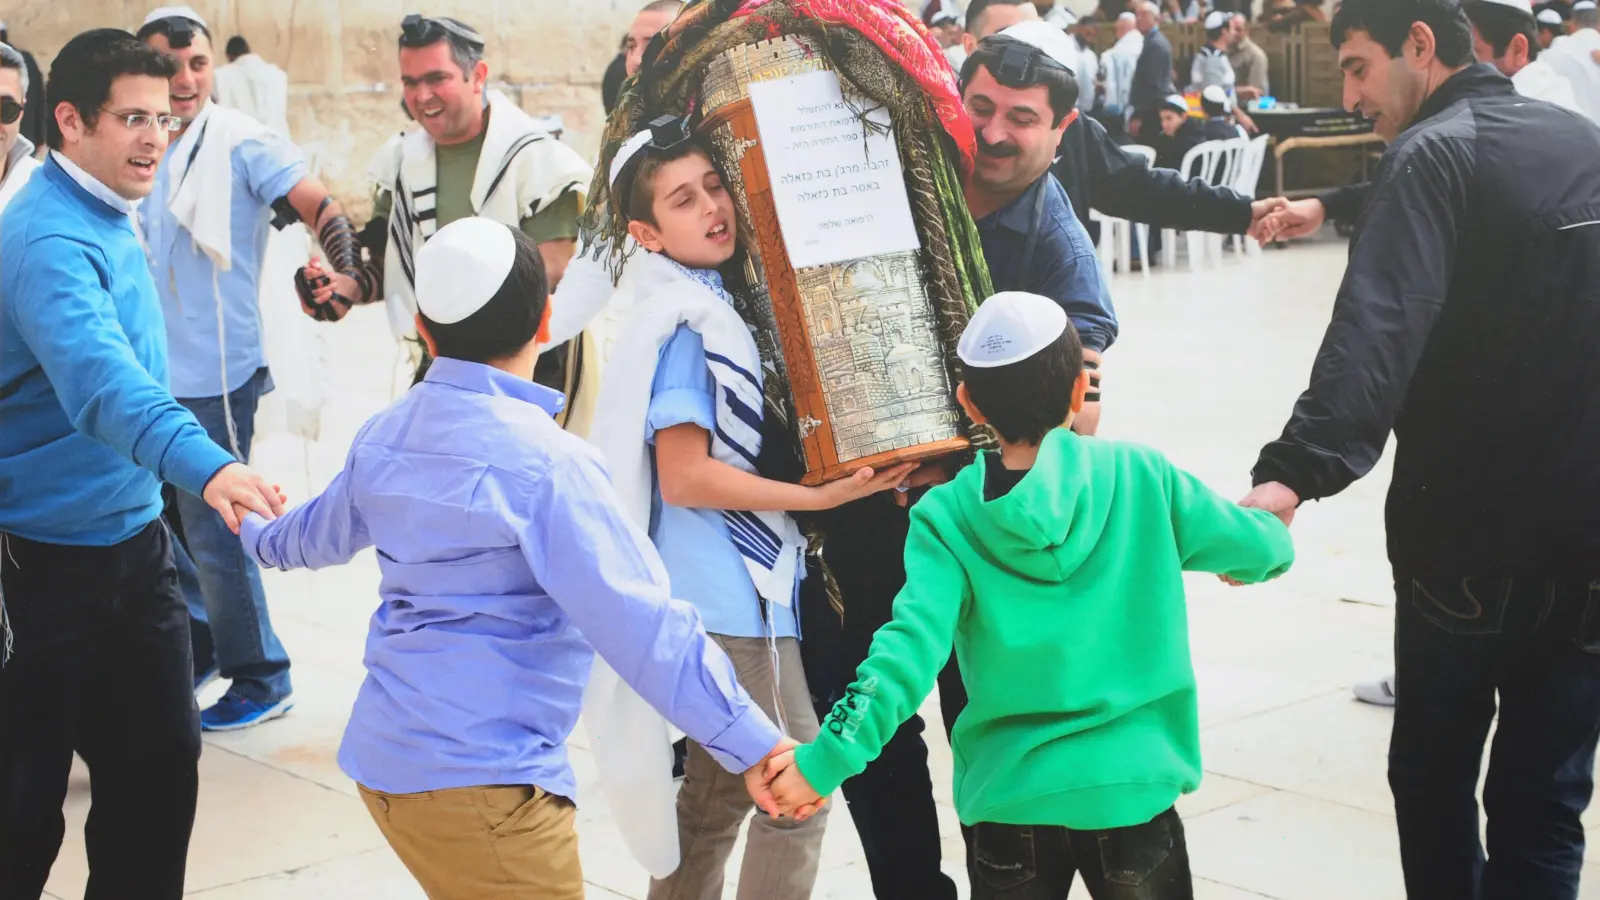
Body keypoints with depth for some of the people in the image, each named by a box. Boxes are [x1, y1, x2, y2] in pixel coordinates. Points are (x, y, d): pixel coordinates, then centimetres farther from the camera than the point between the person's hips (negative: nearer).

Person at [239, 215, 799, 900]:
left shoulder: (385, 436, 6)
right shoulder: (543, 463, -19)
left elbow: (323, 530, 27)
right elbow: (638, 621, -25)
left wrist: (259, 537, 51)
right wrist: (754, 745, -23)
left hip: (386, 759, 8)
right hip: (484, 781, -8)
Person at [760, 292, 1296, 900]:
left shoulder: (945, 518, -7)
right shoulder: (1138, 474, -5)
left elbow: (911, 647, -19)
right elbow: (1259, 546, 3)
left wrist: (824, 760, -21)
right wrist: (1261, 542, 27)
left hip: (1011, 802, 0)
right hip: (1134, 792, 0)